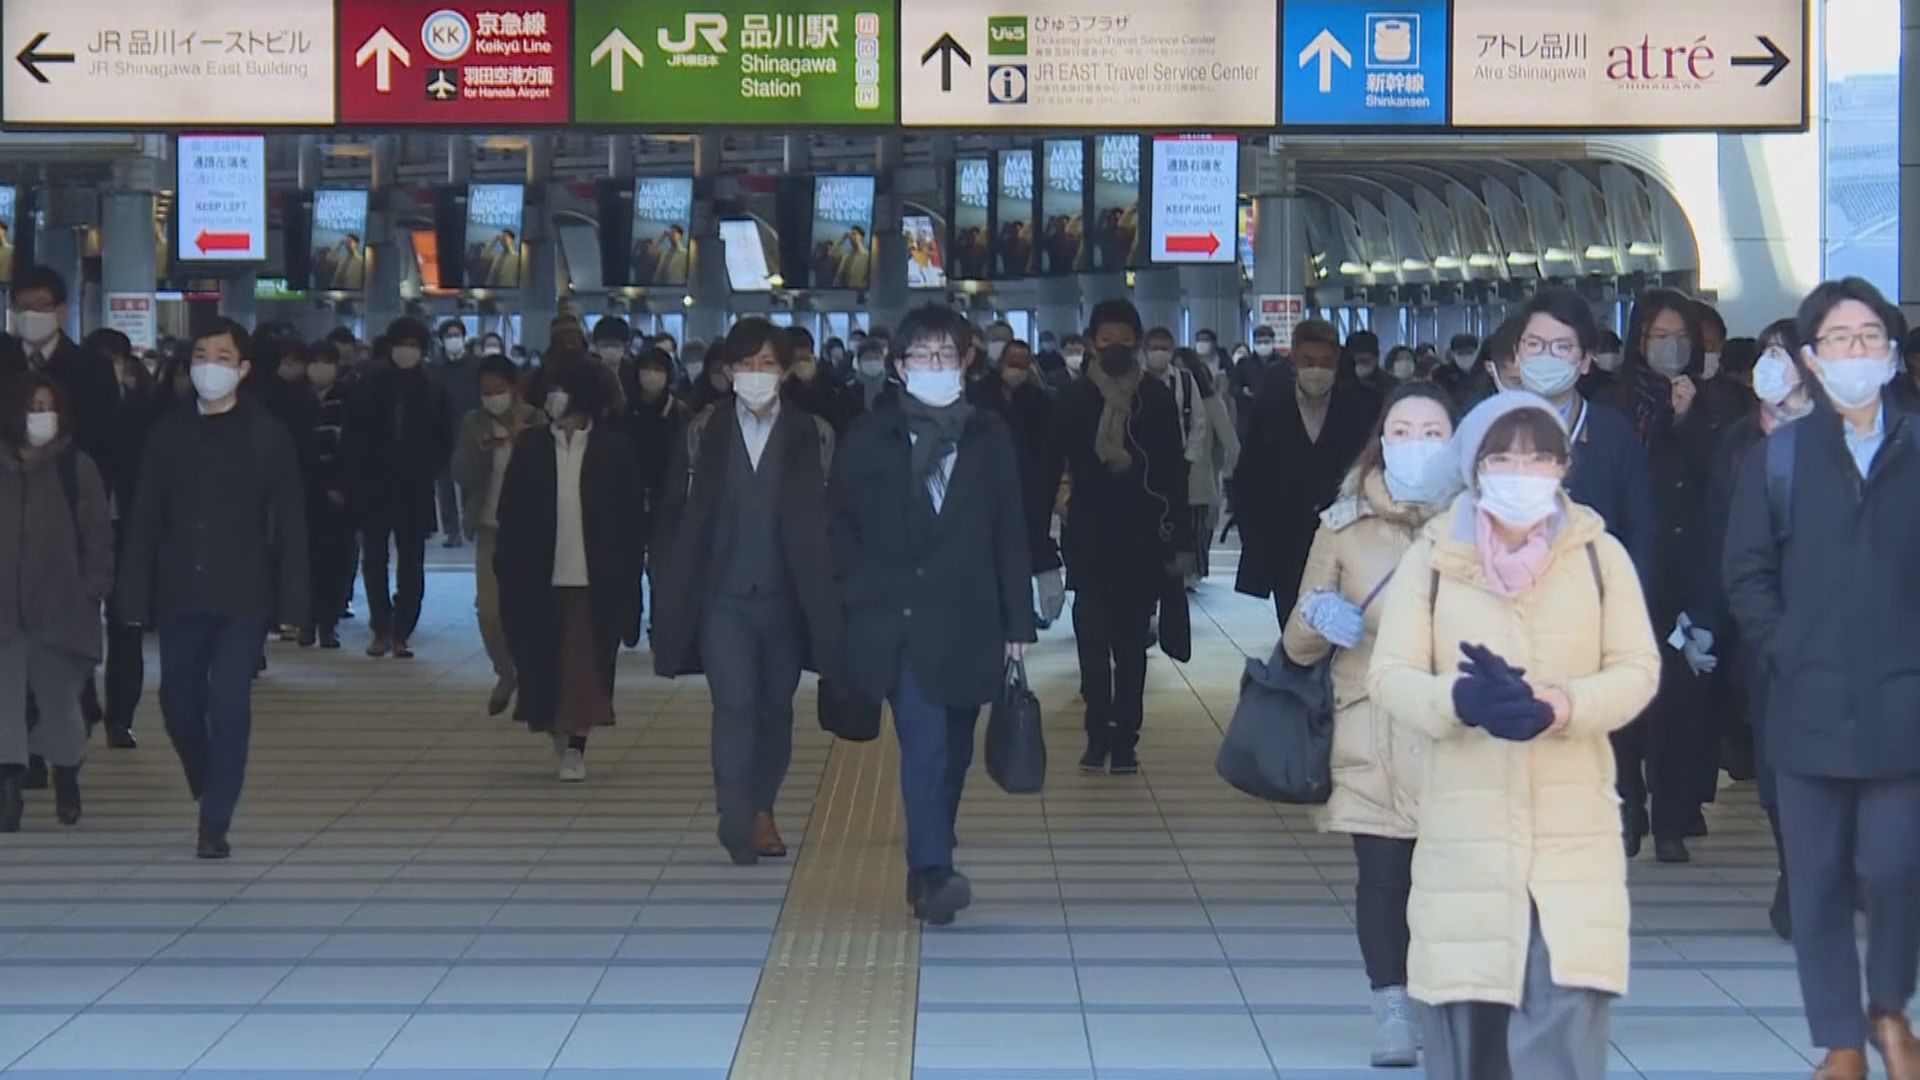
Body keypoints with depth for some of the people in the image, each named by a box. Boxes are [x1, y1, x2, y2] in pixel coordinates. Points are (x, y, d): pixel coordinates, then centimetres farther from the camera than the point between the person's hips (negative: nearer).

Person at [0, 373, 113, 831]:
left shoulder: (77, 469, 2)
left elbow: (98, 537, 3)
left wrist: (92, 590, -5)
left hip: (60, 611, 0)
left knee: (60, 702, 11)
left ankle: (67, 782, 34)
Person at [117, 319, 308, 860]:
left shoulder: (269, 436, -1)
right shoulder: (168, 433, 5)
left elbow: (290, 524, -1)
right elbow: (144, 520, 4)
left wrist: (292, 601, -6)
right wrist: (136, 594, -2)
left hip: (241, 596, -3)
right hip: (180, 594, 3)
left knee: (229, 708, -7)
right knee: (179, 704, 9)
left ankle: (215, 824, -2)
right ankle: (210, 791, 35)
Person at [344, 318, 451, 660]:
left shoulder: (432, 391, 1)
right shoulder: (371, 385, 0)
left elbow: (443, 441, 5)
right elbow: (354, 434, 2)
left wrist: (429, 474, -3)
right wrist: (357, 476, -4)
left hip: (415, 491, 0)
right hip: (373, 487, 0)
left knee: (411, 565, 1)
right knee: (373, 560, 1)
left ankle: (401, 632, 7)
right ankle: (381, 629, 10)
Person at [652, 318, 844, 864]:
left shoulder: (812, 436, -1)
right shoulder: (703, 433, 2)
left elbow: (831, 521, -2)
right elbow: (674, 513, 5)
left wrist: (829, 606, -7)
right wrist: (673, 595, 0)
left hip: (786, 597, 1)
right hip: (722, 598, -1)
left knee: (776, 708, 11)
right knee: (734, 702, -14)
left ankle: (762, 810, 27)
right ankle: (736, 820, -11)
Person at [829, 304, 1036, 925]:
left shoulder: (989, 439, 8)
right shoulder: (869, 439, 4)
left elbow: (1011, 537, 7)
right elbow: (841, 527, 8)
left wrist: (1018, 622, 4)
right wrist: (860, 595, -2)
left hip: (968, 625, 3)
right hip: (898, 623, -3)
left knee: (951, 754, 10)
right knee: (924, 744, -17)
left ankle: (928, 870, 23)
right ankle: (933, 873, -23)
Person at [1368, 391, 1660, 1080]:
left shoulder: (1598, 554, 4)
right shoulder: (1431, 557, 3)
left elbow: (1637, 670, 0)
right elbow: (1389, 676, -2)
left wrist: (1559, 706, -20)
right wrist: (1460, 699, -24)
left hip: (1573, 832, -1)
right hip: (1464, 830, 1)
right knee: (1465, 1020, 9)